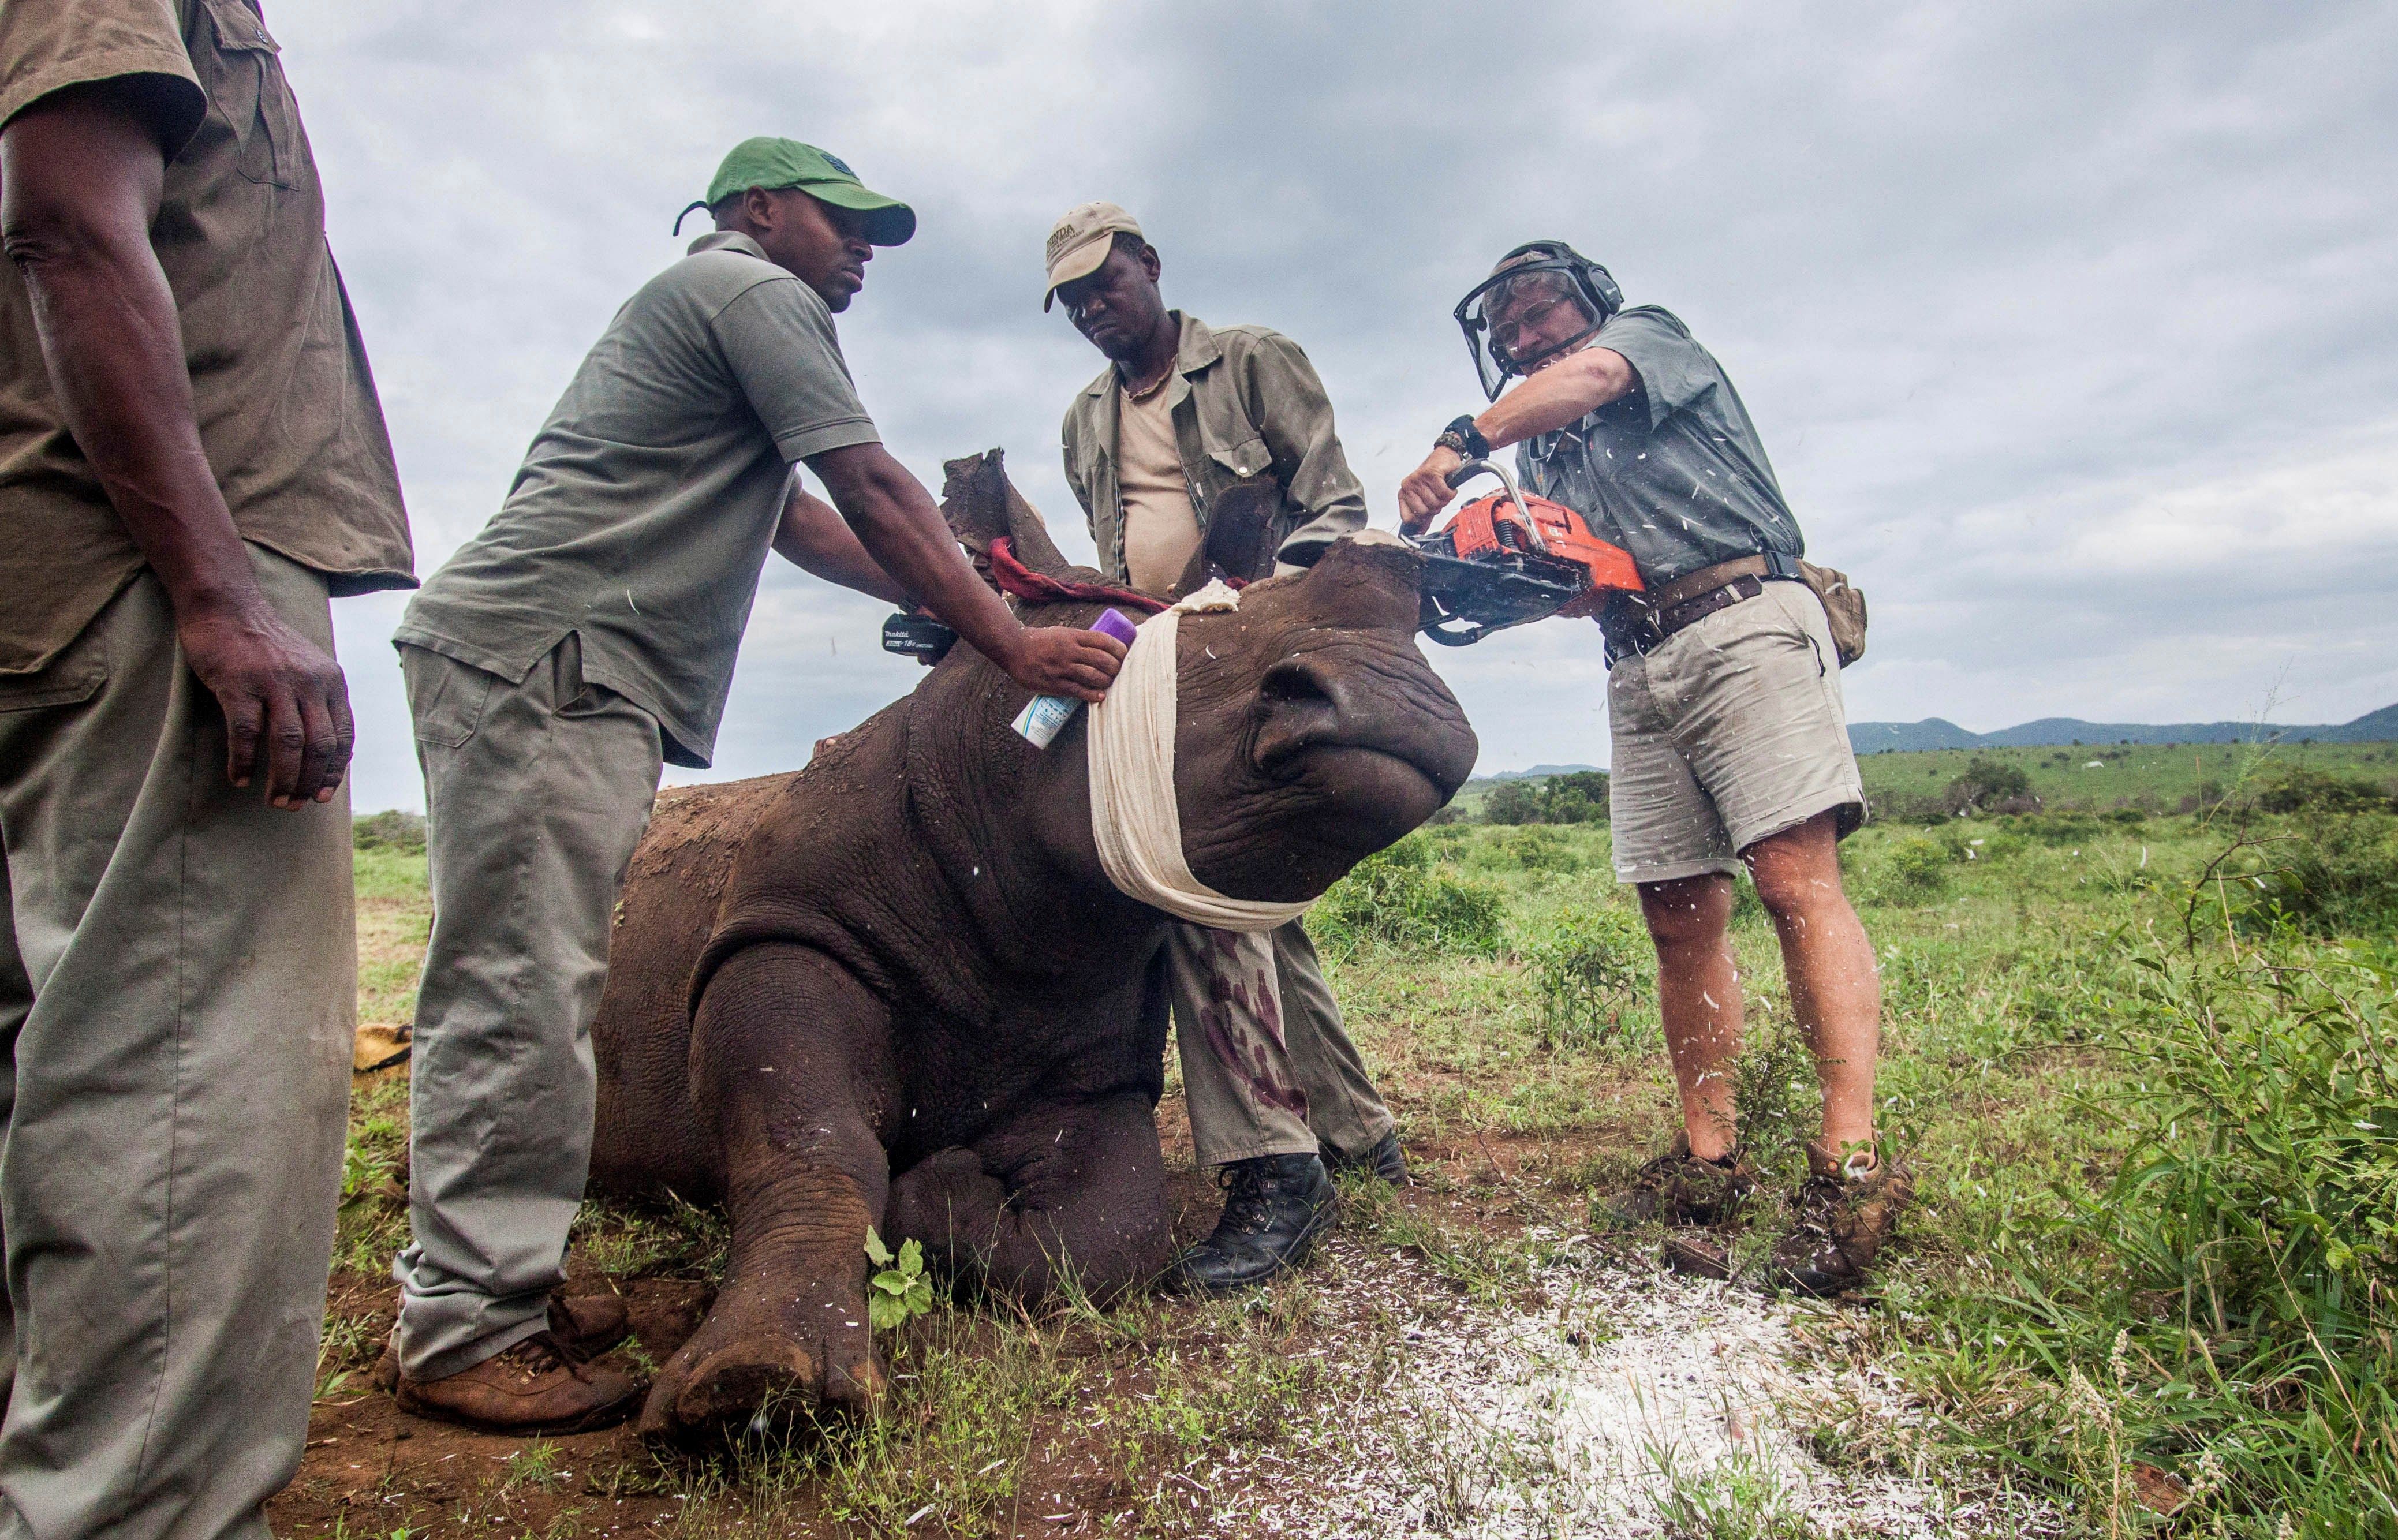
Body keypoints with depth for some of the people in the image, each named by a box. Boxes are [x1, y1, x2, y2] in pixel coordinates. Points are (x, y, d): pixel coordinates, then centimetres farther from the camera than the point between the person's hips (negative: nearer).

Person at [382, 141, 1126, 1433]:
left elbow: (802, 526, 27)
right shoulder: (752, 288, 0)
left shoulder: (696, 309, 31)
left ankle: (480, 1281, 18)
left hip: (574, 678, 11)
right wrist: (1013, 647, -7)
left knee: (525, 986, 10)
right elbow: (872, 492, -9)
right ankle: (464, 1329, -4)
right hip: (540, 656, -11)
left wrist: (974, 593, 21)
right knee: (519, 987, -10)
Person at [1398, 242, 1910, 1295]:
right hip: (1639, 671, 7)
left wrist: (1461, 442, -23)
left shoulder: (1649, 332, 13)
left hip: (1742, 621, -6)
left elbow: (1591, 375, -12)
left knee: (1797, 881, -18)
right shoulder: (1544, 455, 28)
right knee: (1681, 921, 1)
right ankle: (1709, 1157, 5)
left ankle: (1852, 1160, -23)